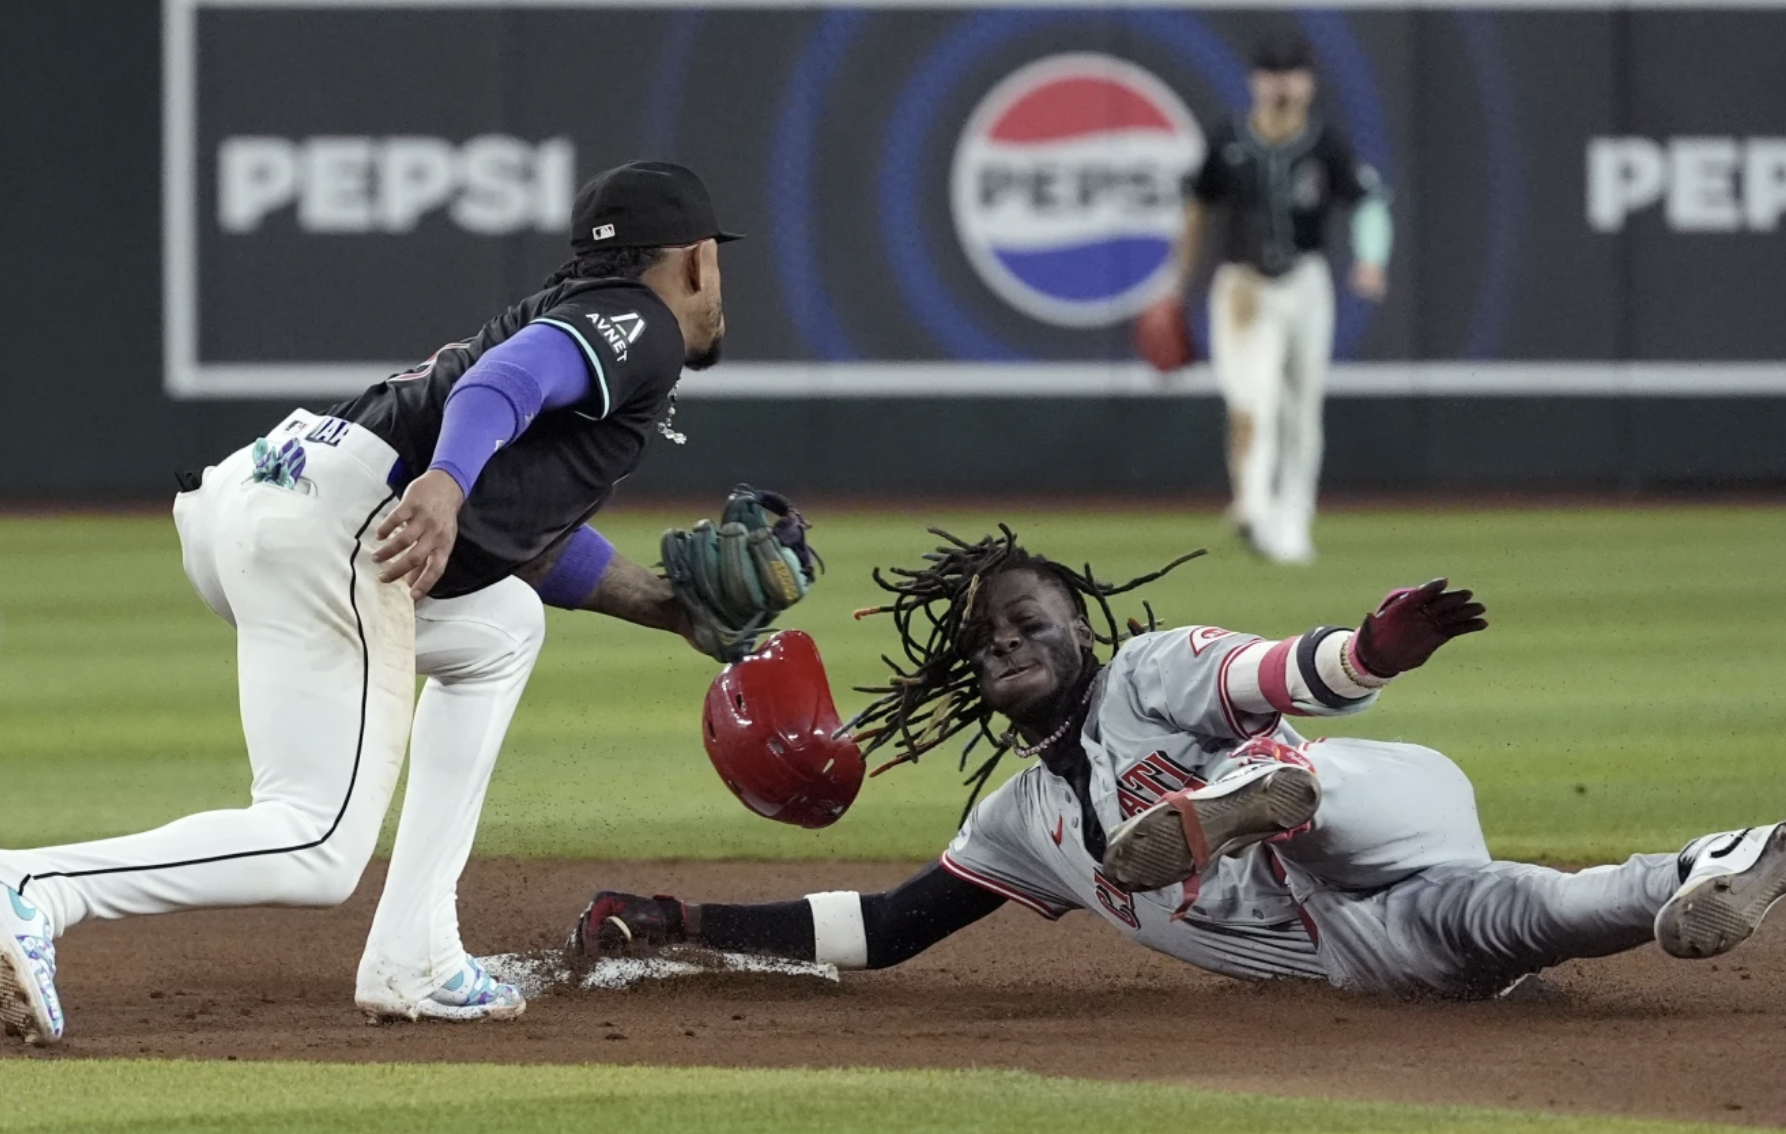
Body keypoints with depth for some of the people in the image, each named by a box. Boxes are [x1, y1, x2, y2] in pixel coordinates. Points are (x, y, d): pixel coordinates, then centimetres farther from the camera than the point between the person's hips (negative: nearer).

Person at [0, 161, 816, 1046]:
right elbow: (511, 375, -16)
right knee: (315, 854, -13)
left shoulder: (575, 317, 33)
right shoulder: (637, 326, 6)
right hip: (332, 527, -10)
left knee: (501, 629, 32)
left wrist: (679, 608, 35)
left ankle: (411, 961, 21)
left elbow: (534, 544, 36)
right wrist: (446, 483, -33)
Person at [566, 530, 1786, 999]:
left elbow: (1288, 674, -9)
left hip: (1383, 815, -4)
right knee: (1467, 924, -31)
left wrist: (1377, 649, -35)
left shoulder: (1154, 672, 10)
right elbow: (883, 928, 29)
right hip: (1359, 944, 4)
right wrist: (677, 921, 23)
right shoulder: (1022, 825, 29)